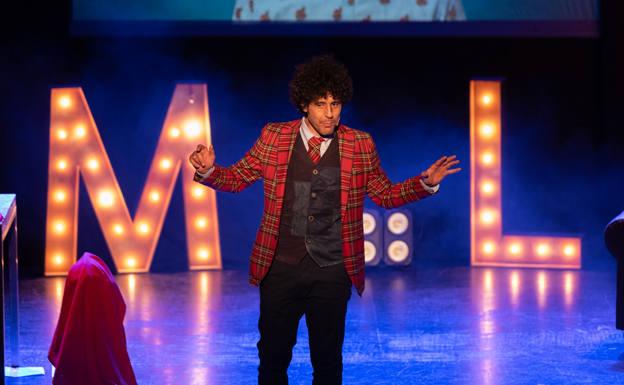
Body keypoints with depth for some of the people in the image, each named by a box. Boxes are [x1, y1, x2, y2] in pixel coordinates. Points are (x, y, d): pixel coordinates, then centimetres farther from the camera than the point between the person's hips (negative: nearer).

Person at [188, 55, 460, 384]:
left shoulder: (360, 145, 0)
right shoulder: (274, 137, -1)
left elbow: (385, 195, 8)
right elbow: (237, 178, 6)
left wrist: (426, 183, -7)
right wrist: (208, 170, -14)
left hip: (333, 272, 0)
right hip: (281, 268, 0)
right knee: (273, 357, 9)